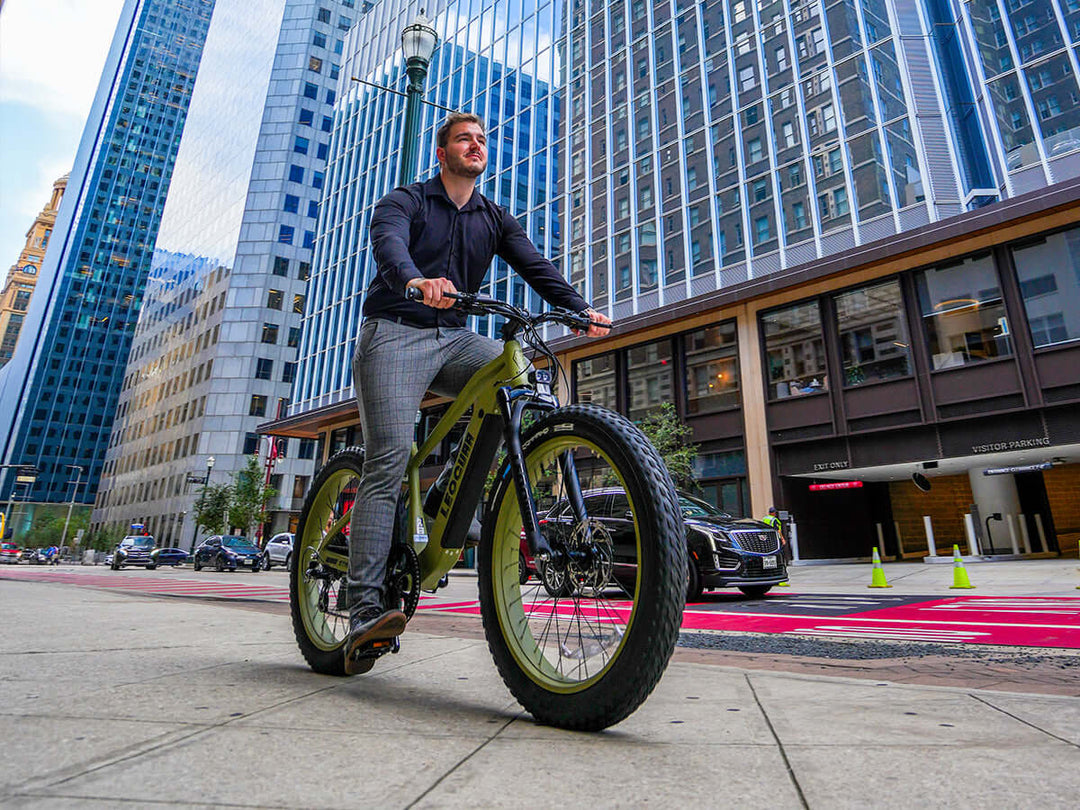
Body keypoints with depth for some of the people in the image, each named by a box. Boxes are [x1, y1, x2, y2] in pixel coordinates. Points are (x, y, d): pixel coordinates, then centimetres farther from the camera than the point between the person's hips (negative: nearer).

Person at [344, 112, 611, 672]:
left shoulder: (495, 219, 18)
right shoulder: (405, 201, 6)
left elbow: (534, 265, 2)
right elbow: (388, 243, -18)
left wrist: (580, 309, -17)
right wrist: (416, 281, -42)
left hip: (454, 339, 4)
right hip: (395, 334, -4)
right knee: (389, 459, -18)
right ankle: (364, 614, -17)